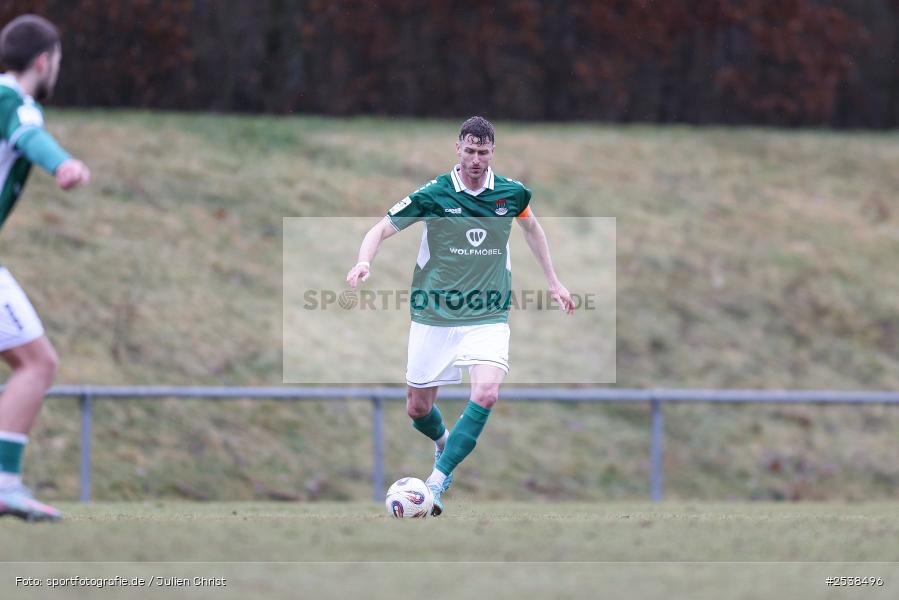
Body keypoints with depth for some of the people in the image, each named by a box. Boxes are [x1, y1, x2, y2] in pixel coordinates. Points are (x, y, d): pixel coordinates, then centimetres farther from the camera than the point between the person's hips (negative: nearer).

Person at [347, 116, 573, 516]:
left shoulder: (512, 194, -1)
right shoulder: (434, 194, -10)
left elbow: (531, 227, 21)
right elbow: (382, 229, -7)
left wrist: (553, 281, 23)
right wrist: (364, 262, -28)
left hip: (488, 318, 0)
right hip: (434, 318, 0)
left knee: (486, 393, -25)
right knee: (418, 408, 8)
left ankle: (437, 482, -20)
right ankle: (444, 441, 44)